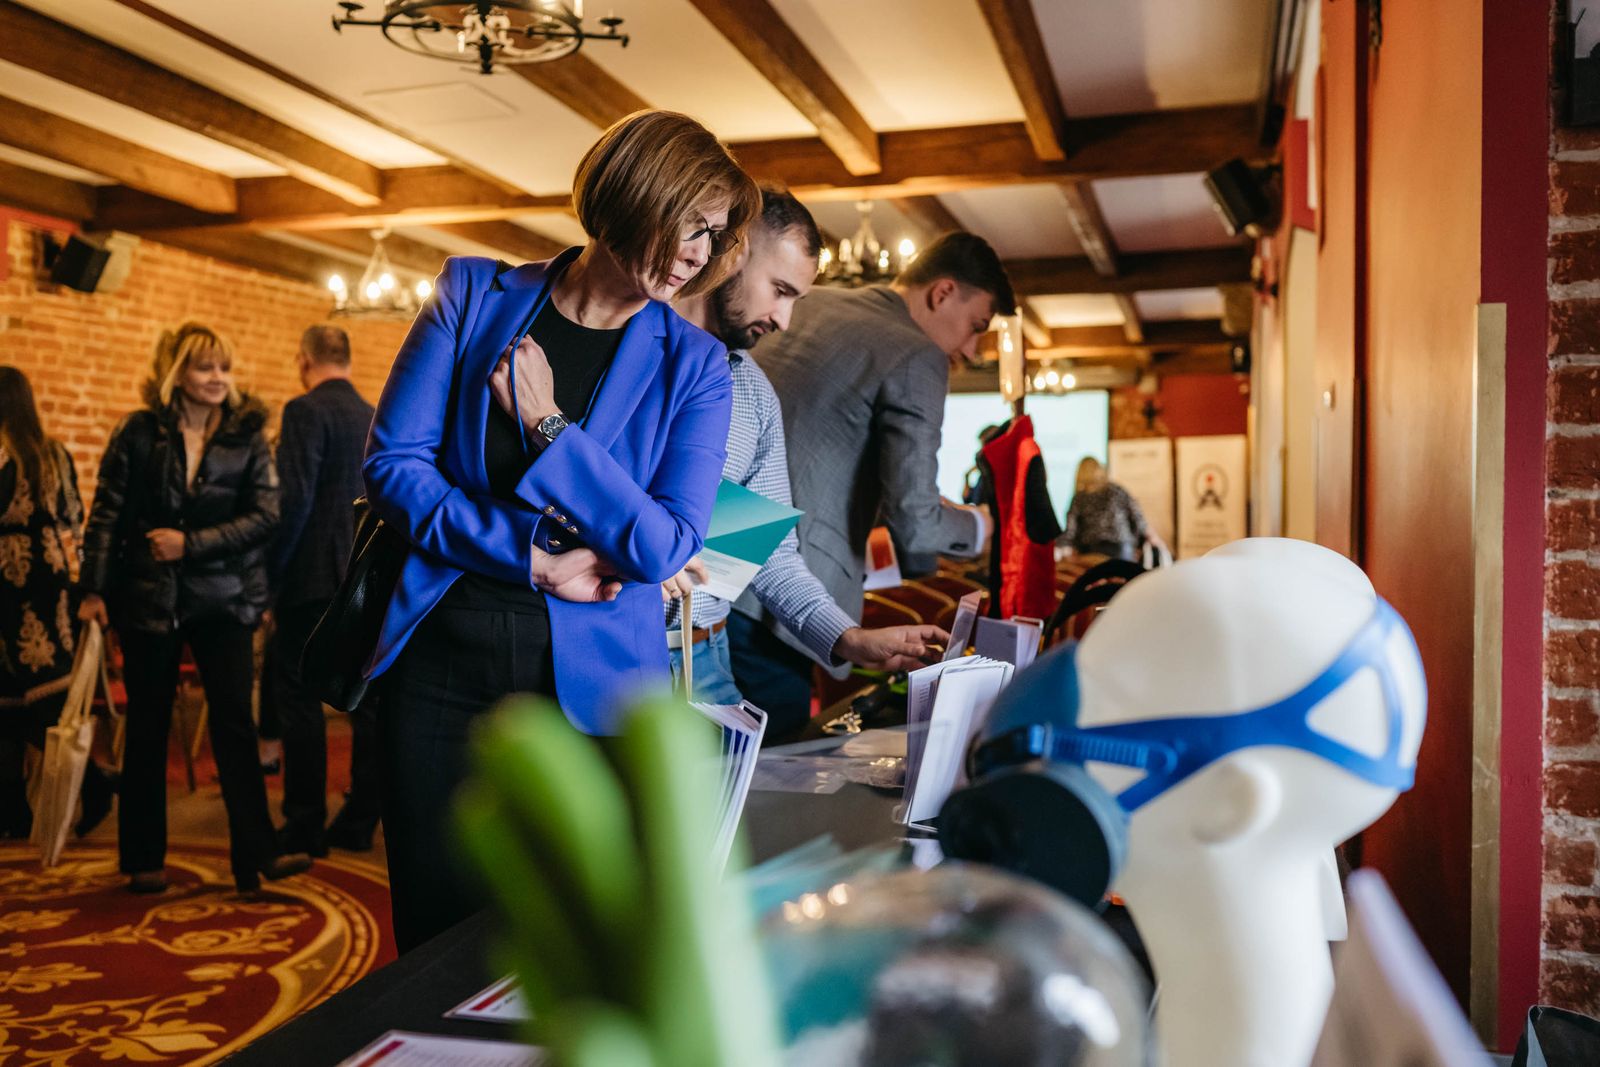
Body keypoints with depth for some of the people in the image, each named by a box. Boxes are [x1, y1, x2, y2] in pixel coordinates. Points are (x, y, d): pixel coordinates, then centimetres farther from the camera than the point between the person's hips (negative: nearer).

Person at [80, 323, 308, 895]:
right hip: (149, 597, 0)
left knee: (235, 722, -3)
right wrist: (94, 589, -5)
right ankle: (142, 860, 21)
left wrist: (192, 543, -14)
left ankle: (256, 853, -1)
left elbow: (265, 514, -7)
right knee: (148, 729, 9)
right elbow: (106, 514, 1)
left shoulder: (246, 435, 1)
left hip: (224, 597, 0)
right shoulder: (138, 433, 0)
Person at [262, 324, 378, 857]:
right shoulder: (377, 418, 11)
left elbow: (294, 500, -17)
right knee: (366, 699, 9)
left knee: (297, 699, 2)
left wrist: (271, 574, -10)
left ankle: (304, 827, 6)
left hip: (314, 577, -7)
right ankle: (359, 821, 16)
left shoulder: (306, 411, -9)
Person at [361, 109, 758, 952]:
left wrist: (547, 425, -12)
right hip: (443, 658, 1)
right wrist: (532, 558, -11)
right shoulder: (475, 295, 2)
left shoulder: (694, 366, 0)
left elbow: (667, 546, -9)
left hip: (589, 682, 0)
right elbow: (392, 464, -3)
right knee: (438, 938, 11)